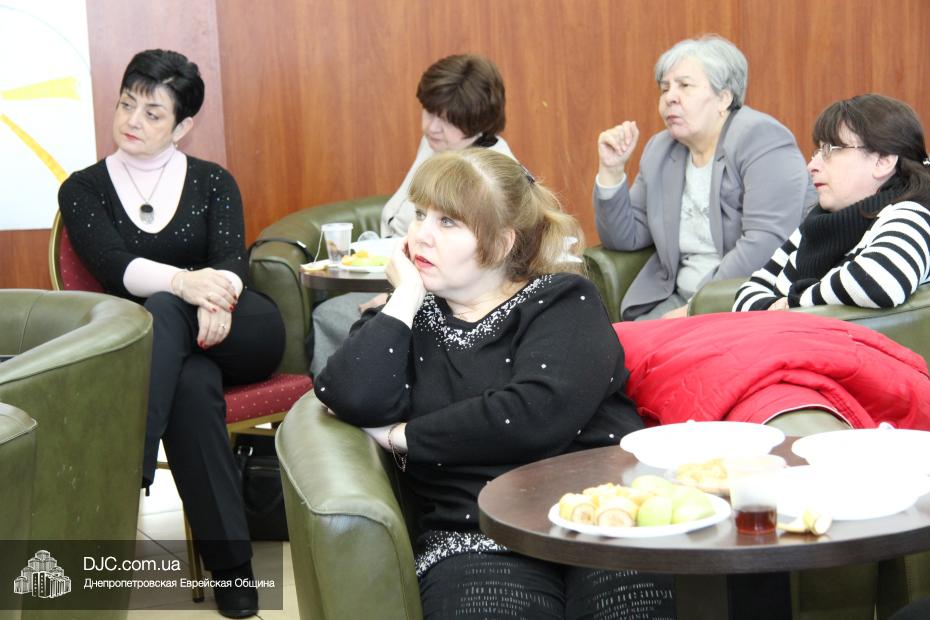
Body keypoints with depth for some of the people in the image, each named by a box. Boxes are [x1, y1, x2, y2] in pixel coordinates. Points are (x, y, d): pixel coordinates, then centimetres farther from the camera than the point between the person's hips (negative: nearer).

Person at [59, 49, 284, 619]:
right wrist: (186, 281, -31)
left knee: (161, 312, -34)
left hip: (244, 333, 0)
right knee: (192, 386, -37)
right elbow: (115, 267, -9)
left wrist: (217, 295, -31)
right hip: (160, 345, 0)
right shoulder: (83, 190, 10)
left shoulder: (213, 182, 13)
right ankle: (231, 563, -37)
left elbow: (233, 260, -5)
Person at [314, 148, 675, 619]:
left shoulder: (564, 303, 9)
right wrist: (406, 297, 4)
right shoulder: (406, 321, 18)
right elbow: (354, 401, -3)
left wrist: (401, 436, -2)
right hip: (474, 540, 1)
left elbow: (539, 414, -11)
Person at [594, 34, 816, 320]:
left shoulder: (760, 139, -8)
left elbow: (765, 242, -20)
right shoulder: (660, 151, 15)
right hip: (679, 300, 6)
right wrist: (611, 170, 3)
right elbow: (626, 239, 17)